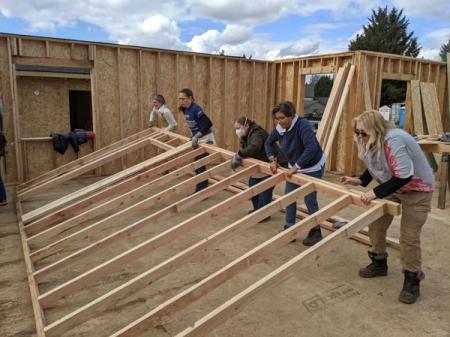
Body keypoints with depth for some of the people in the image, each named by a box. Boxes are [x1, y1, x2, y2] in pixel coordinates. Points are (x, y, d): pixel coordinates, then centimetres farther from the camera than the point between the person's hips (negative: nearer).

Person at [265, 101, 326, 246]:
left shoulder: (302, 125, -31)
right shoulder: (279, 128, -11)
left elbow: (311, 148, -41)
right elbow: (268, 143, 7)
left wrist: (296, 167, -38)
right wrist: (272, 159, -7)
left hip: (313, 168, -7)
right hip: (294, 167, 7)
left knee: (309, 199, -1)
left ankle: (316, 232, 18)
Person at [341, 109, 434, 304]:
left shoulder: (394, 141, -35)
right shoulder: (371, 142, -7)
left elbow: (404, 177, -39)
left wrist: (376, 193, -37)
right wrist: (359, 181, -7)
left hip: (416, 189, -8)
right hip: (391, 187, 8)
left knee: (409, 237, -7)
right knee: (376, 225, 10)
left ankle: (412, 280, 11)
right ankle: (379, 263, 31)